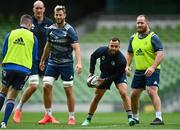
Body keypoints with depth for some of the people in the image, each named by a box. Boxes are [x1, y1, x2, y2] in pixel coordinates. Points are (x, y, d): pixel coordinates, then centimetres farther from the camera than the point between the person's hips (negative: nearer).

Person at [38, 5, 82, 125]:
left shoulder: (69, 30, -10)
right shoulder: (51, 29, 6)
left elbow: (76, 47, -18)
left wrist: (79, 63, -31)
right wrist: (42, 60, 28)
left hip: (66, 64, -5)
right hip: (52, 63, 5)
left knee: (68, 90, -2)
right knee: (46, 87, -6)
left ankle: (72, 117, 9)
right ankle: (48, 115, 6)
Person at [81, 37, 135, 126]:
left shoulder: (121, 60, -34)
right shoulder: (102, 50, -23)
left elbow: (118, 75, -24)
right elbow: (93, 56, -1)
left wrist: (105, 80, -29)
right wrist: (91, 72, -4)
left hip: (118, 75, -3)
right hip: (105, 74, 3)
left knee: (124, 93, -26)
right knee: (97, 97, 6)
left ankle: (130, 118, -24)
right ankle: (88, 119, 19)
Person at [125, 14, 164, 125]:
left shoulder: (153, 37, -10)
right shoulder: (133, 38, 9)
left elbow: (160, 54, -18)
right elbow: (130, 54, 21)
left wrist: (153, 67, -30)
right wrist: (127, 65, 3)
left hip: (152, 71, -7)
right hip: (139, 71, 7)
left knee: (152, 91, -22)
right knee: (134, 95, 9)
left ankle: (159, 118, -24)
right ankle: (135, 118, 27)